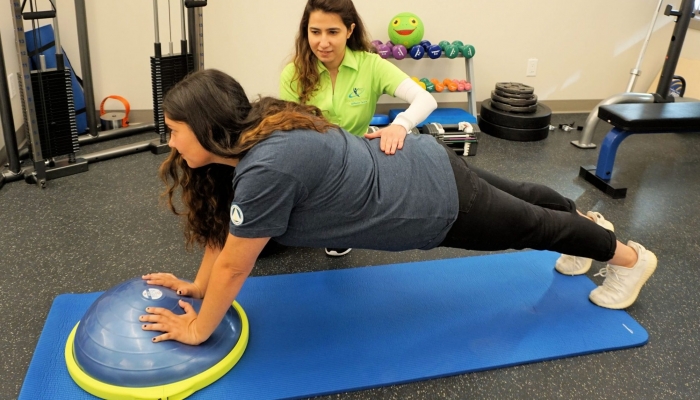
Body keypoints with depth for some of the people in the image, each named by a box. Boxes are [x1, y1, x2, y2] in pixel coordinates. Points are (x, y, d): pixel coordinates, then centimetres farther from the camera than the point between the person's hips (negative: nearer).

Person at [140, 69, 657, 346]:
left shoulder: (267, 167, -33)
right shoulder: (249, 137, -6)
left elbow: (234, 265, -24)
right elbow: (224, 226, 5)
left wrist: (196, 330, -11)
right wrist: (198, 284, 8)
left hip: (437, 198, -7)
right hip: (420, 164, 7)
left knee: (532, 227, 16)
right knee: (516, 200, 30)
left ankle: (629, 256, 42)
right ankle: (586, 217, 58)